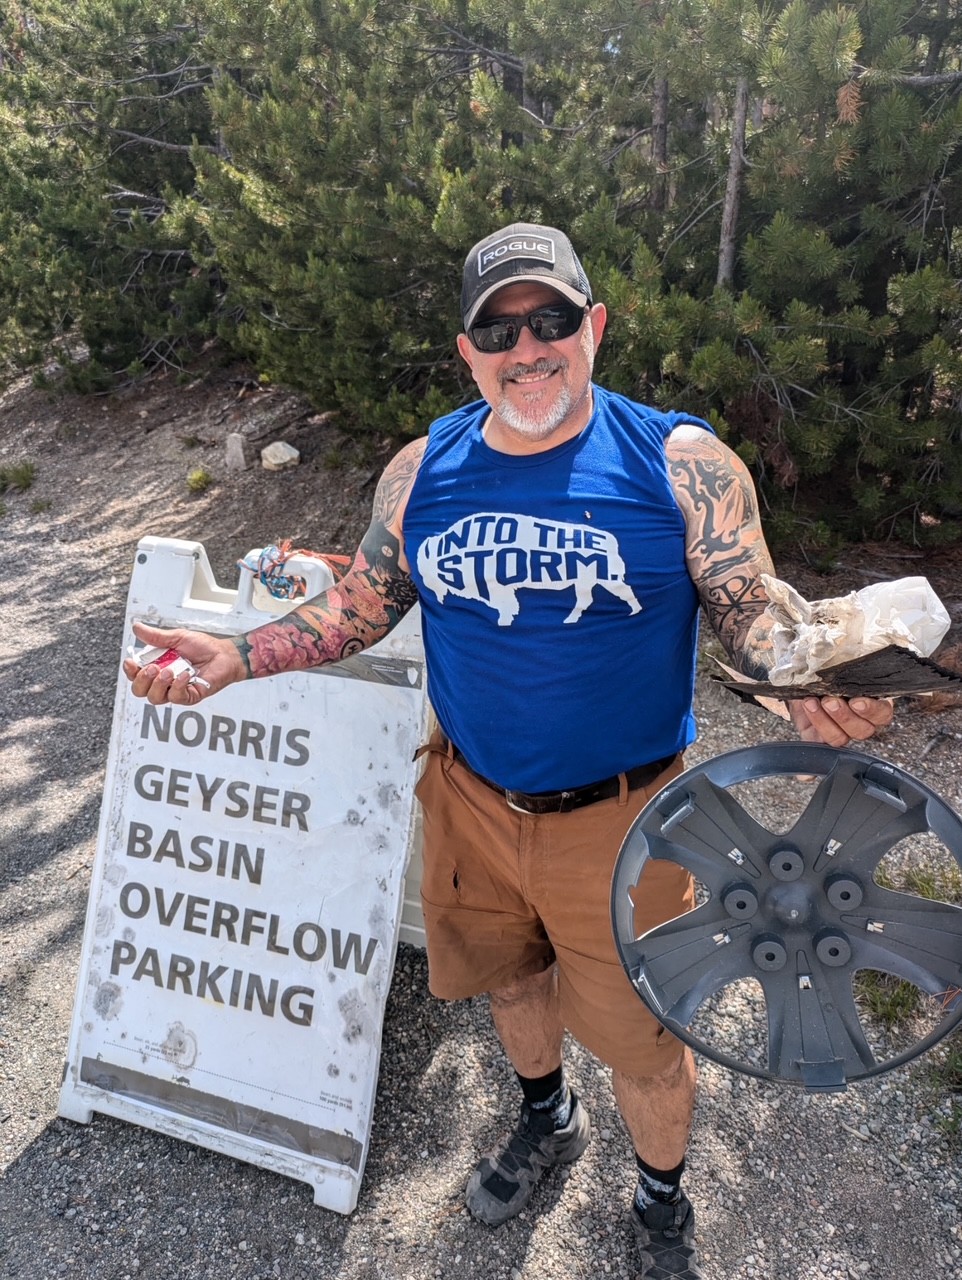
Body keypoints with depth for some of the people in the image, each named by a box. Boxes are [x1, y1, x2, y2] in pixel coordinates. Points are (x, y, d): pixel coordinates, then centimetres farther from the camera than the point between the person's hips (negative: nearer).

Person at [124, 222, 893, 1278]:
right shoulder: (420, 473, -4)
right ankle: (546, 1120, 61)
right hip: (471, 801, 4)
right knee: (506, 980, 27)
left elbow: (755, 617, -11)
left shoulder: (680, 466, -14)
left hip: (617, 821, -3)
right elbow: (360, 607, 4)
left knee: (640, 1038, 14)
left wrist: (812, 692, -34)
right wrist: (233, 656, -9)